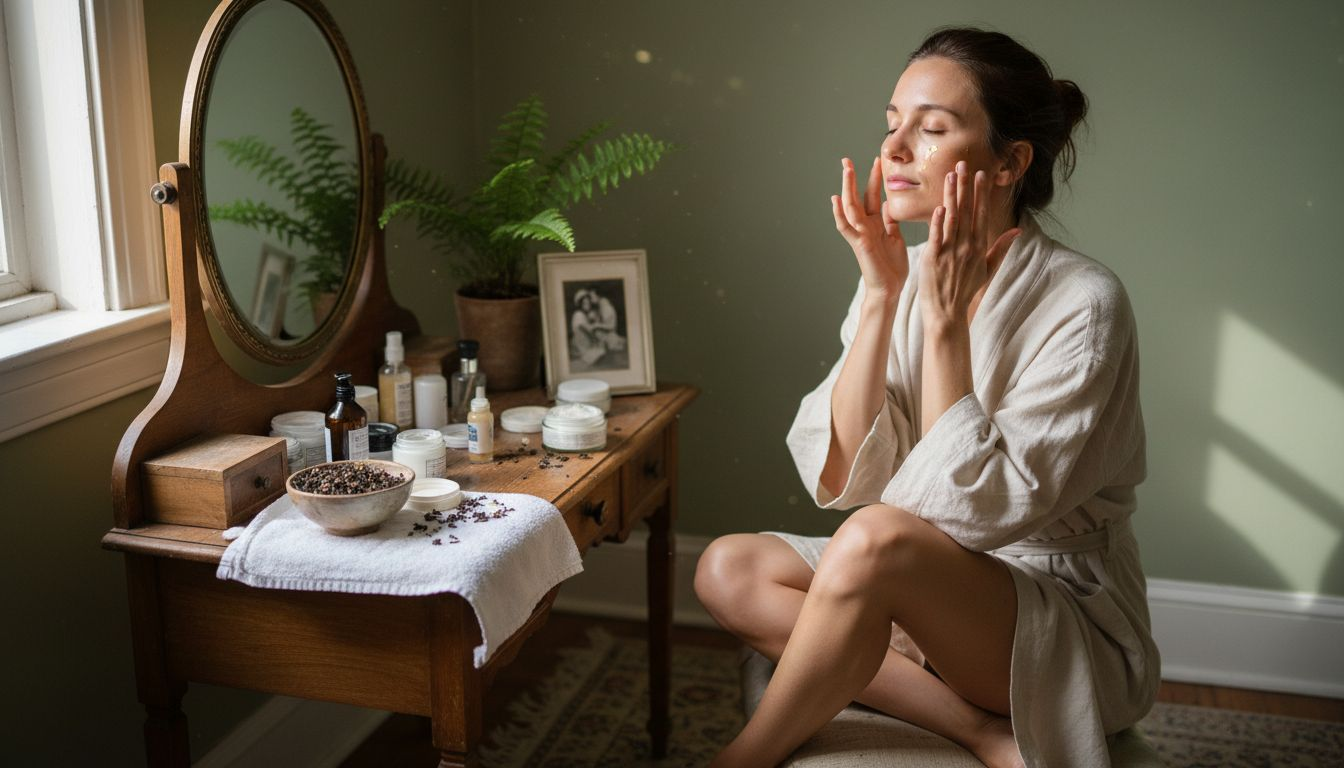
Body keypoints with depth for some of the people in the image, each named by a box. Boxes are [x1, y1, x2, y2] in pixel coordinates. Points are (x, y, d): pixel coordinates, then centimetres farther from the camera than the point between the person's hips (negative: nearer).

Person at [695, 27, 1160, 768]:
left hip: (1070, 632, -6)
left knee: (877, 541, -33)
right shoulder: (899, 277, -1)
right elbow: (839, 478, -11)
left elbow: (976, 509, -23)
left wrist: (945, 320, -23)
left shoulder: (1082, 304, -18)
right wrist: (882, 295, -17)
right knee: (728, 568, -13)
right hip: (927, 595, 6)